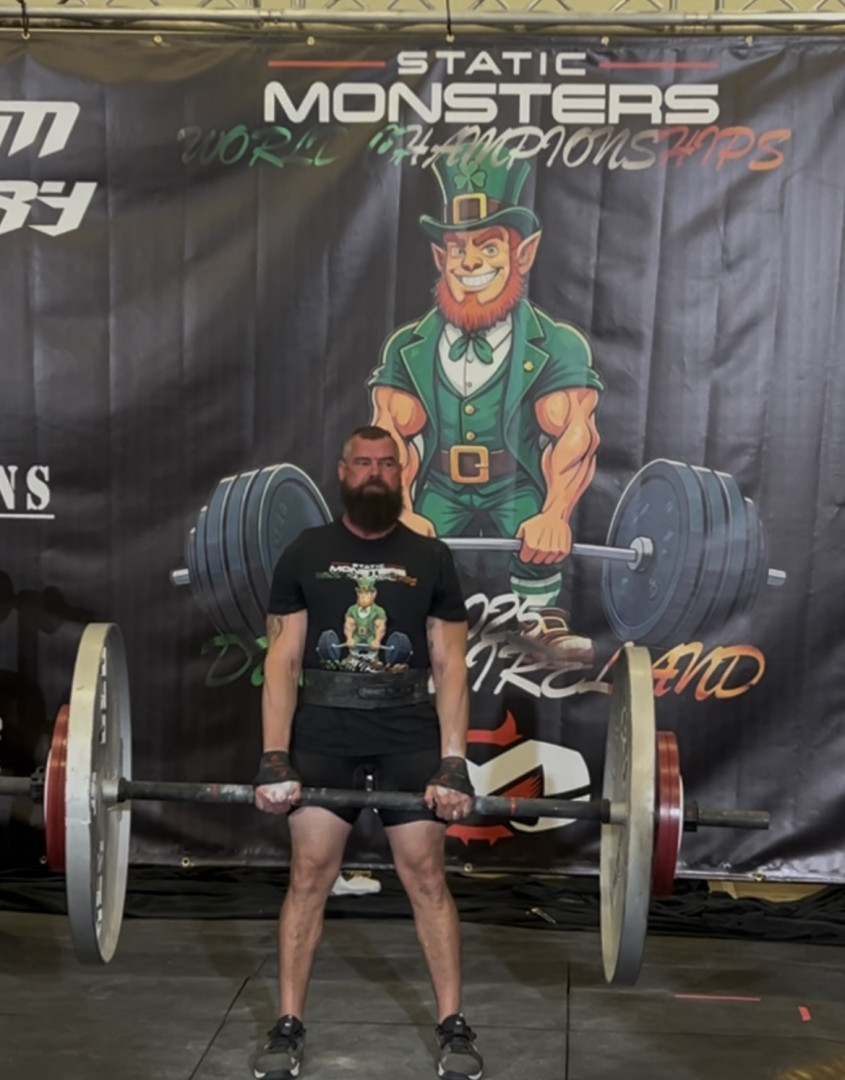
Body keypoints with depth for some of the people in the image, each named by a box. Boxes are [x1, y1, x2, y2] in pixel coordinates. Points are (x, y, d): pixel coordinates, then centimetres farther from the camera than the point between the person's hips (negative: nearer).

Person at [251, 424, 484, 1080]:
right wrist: (274, 758, -8)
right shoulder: (306, 554, 6)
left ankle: (454, 1026, 15)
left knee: (428, 877, 2)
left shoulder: (431, 558, 7)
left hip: (410, 738, 0)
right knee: (308, 877, 1)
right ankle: (289, 1026, 16)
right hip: (322, 736, 0)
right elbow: (282, 661, 2)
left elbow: (450, 665, 2)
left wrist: (454, 764, -7)